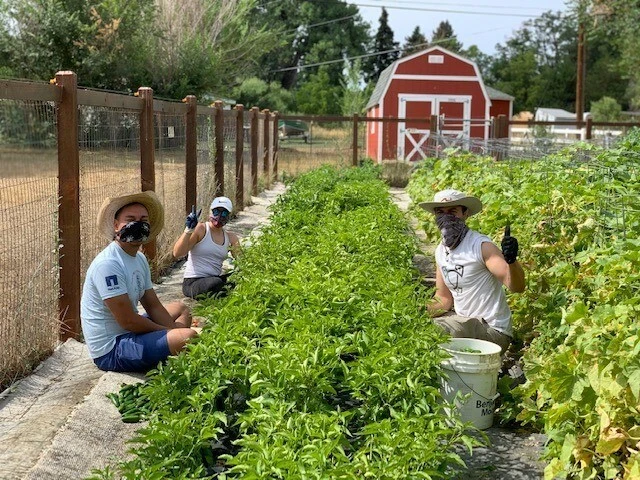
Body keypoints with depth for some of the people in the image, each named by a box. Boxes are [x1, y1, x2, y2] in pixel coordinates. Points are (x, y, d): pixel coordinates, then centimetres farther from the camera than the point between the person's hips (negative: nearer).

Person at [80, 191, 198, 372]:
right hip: (111, 350, -11)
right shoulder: (108, 264, -21)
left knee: (181, 308, 25)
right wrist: (169, 331, -10)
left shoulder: (140, 259, 10)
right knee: (190, 337, -27)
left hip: (127, 333, 11)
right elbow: (128, 321, -23)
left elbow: (153, 306, 12)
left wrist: (174, 330, -5)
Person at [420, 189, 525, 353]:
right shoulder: (440, 251, 7)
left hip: (492, 331, -8)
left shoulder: (481, 246, -17)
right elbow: (444, 297, 14)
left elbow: (517, 287, -27)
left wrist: (511, 261, -48)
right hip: (465, 321, 8)